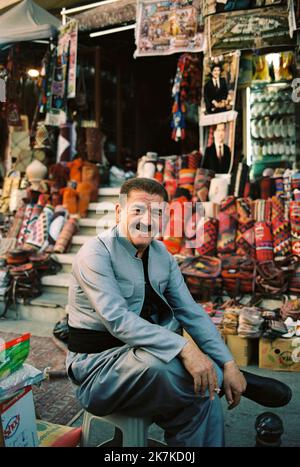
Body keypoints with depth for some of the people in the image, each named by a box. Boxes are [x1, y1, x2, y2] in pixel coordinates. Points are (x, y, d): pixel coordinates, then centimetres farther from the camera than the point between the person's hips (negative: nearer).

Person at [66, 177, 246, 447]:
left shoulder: (161, 253, 5)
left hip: (142, 352, 7)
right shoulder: (96, 253, -16)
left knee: (203, 397, -16)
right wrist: (183, 347, -36)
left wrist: (228, 363, -6)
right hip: (97, 364, -6)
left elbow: (190, 311, 3)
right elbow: (117, 319, -28)